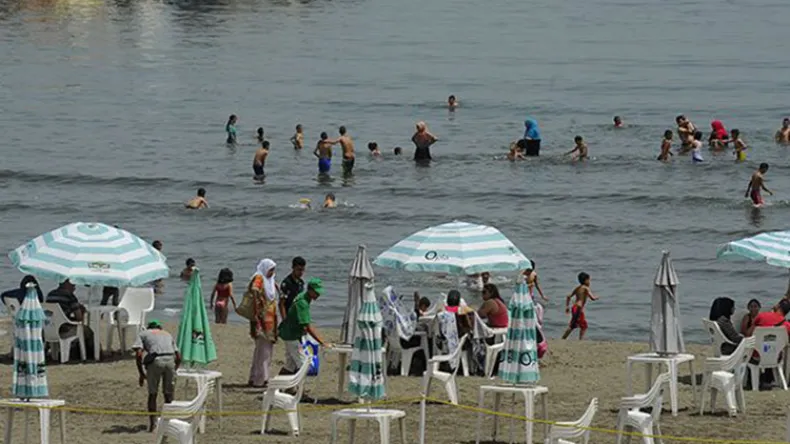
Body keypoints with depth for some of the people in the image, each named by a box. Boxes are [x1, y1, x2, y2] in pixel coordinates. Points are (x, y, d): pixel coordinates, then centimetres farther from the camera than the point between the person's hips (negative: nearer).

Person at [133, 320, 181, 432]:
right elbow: (178, 357, 24)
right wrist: (173, 371, 36)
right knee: (168, 394, 14)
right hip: (170, 360, 3)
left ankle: (152, 423, 6)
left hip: (155, 360, -3)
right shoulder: (167, 335, 31)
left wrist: (141, 374, 10)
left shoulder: (143, 334, 20)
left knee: (152, 394, 10)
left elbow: (138, 354, 4)